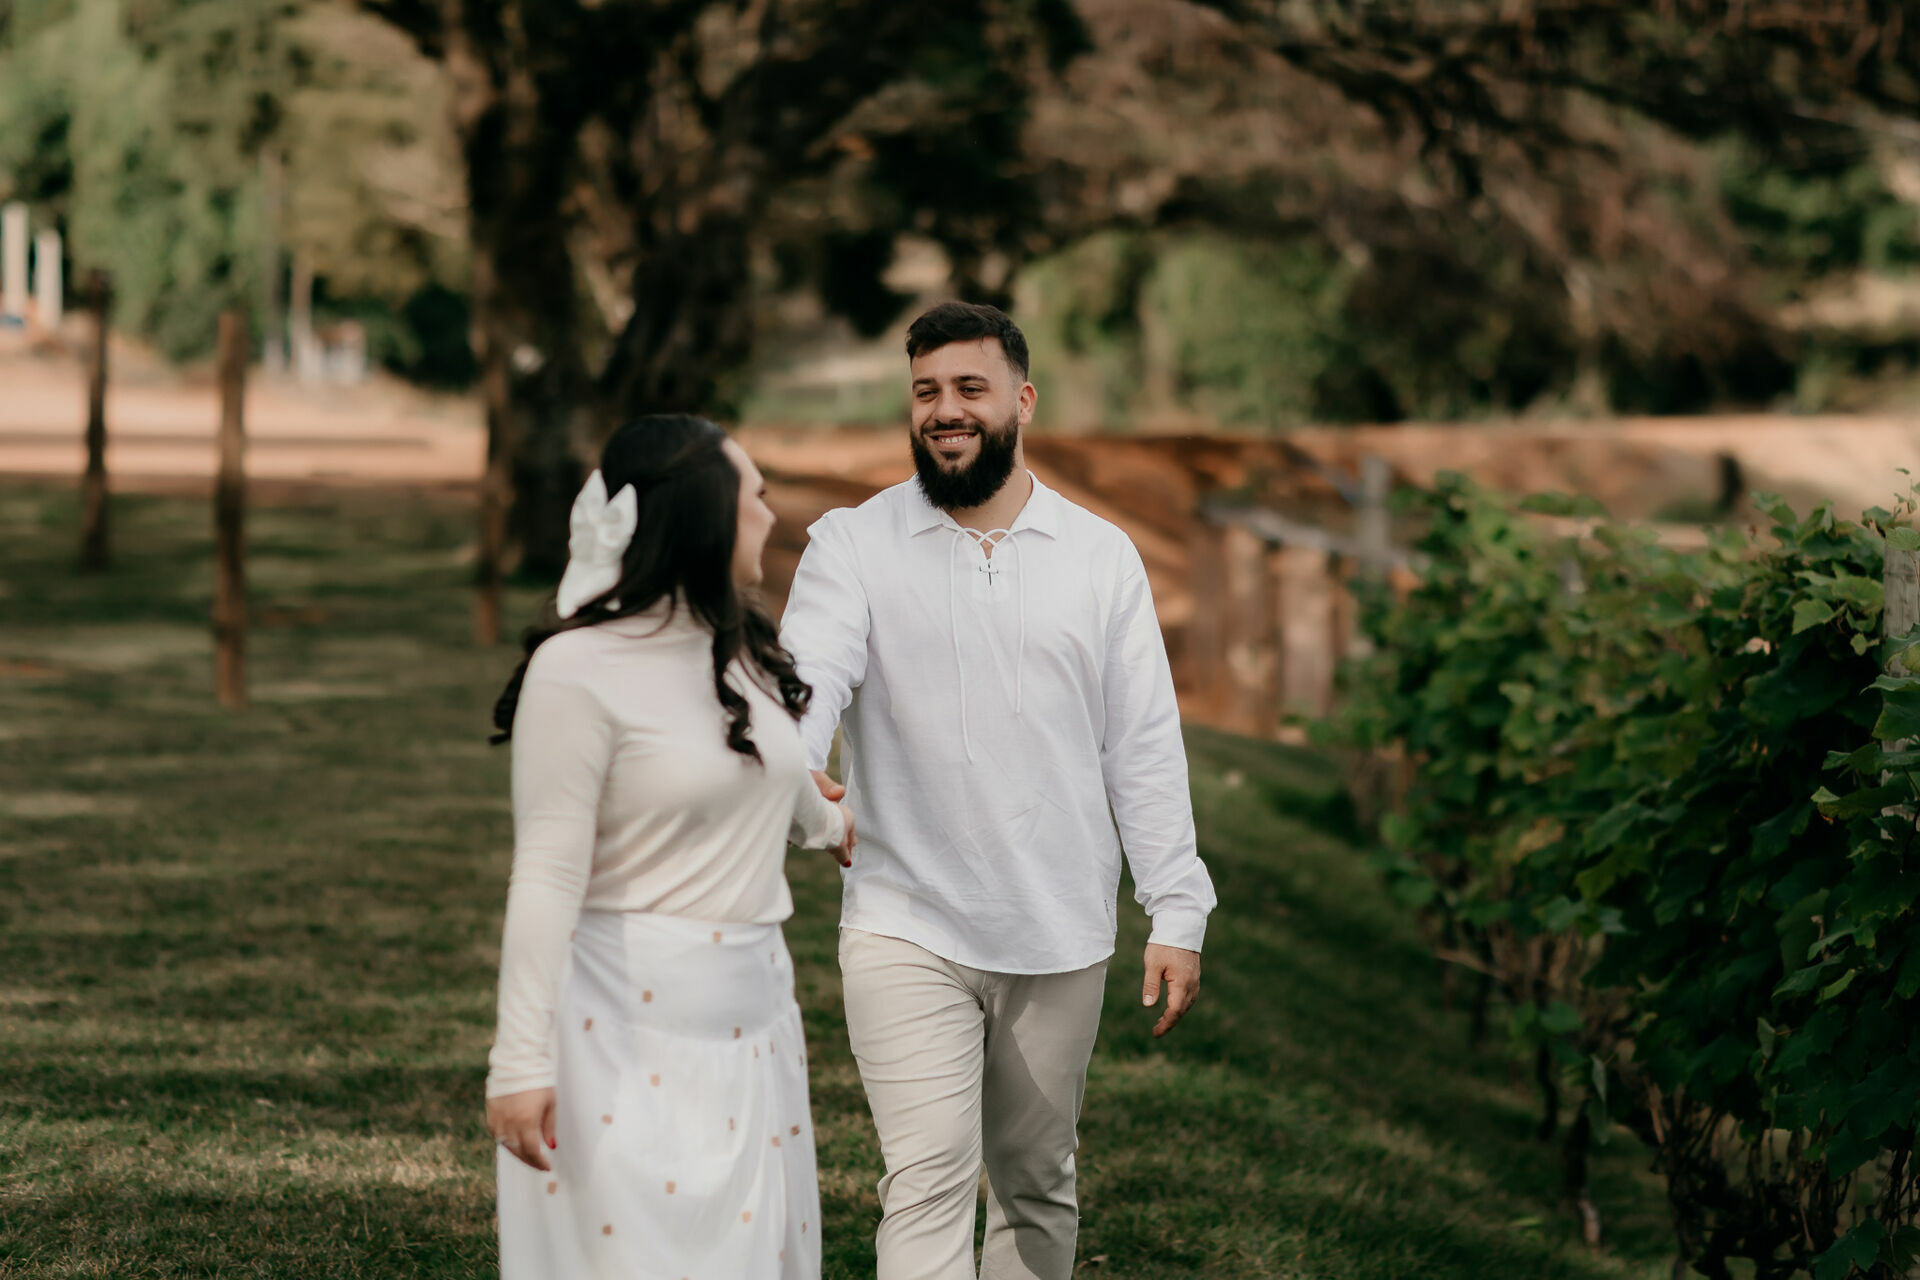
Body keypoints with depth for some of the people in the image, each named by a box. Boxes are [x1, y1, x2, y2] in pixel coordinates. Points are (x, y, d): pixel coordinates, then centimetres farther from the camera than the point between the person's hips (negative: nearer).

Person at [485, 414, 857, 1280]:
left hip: (750, 1009, 7)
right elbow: (547, 877, -15)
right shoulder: (580, 671, -12)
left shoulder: (746, 652, 9)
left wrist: (828, 824, 51)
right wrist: (520, 1063, -17)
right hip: (632, 1019, -7)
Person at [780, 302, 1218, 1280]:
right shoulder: (852, 546, 0)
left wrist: (1177, 914, -1)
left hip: (1061, 940, 3)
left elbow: (1143, 747, 5)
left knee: (1037, 1185, 13)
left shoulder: (1101, 557, 6)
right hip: (907, 931, -3)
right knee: (929, 1182, -12)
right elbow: (810, 668, -18)